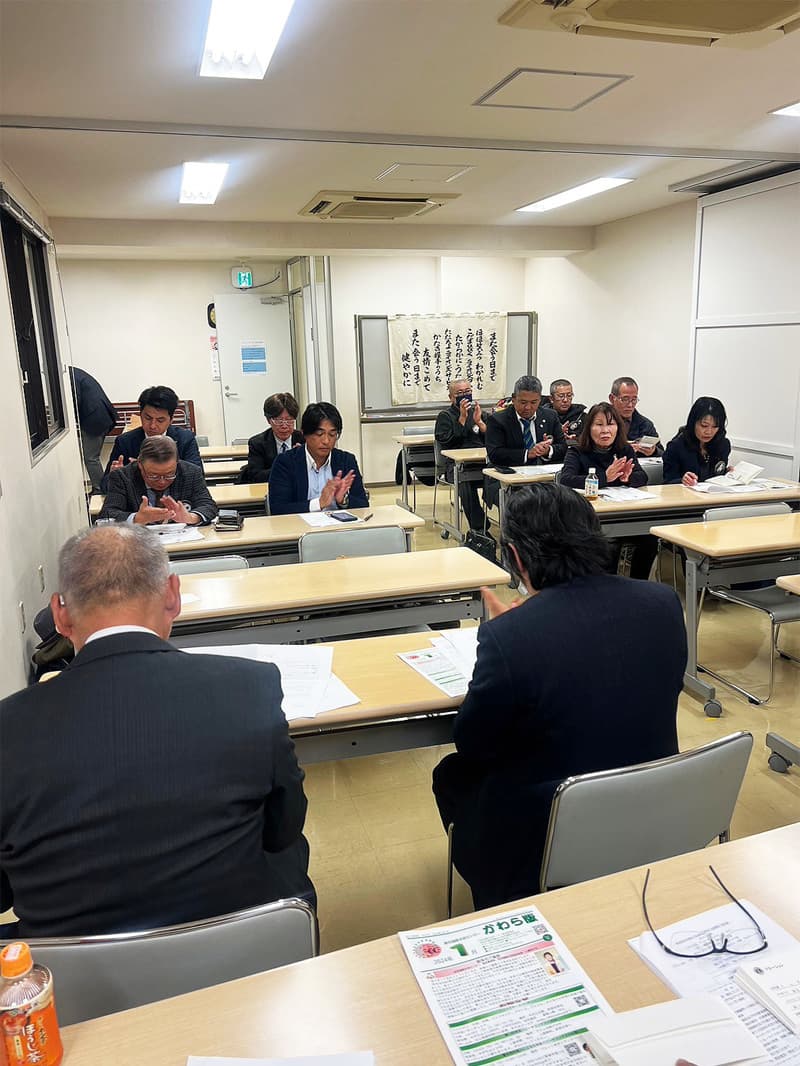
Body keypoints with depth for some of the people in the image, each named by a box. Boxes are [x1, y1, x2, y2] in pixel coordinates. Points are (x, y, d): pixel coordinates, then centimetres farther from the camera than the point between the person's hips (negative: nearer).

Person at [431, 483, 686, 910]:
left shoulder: (506, 637, -28)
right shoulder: (664, 604, -12)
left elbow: (471, 744, -12)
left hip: (546, 845, -5)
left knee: (451, 775, 22)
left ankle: (498, 899, 39)